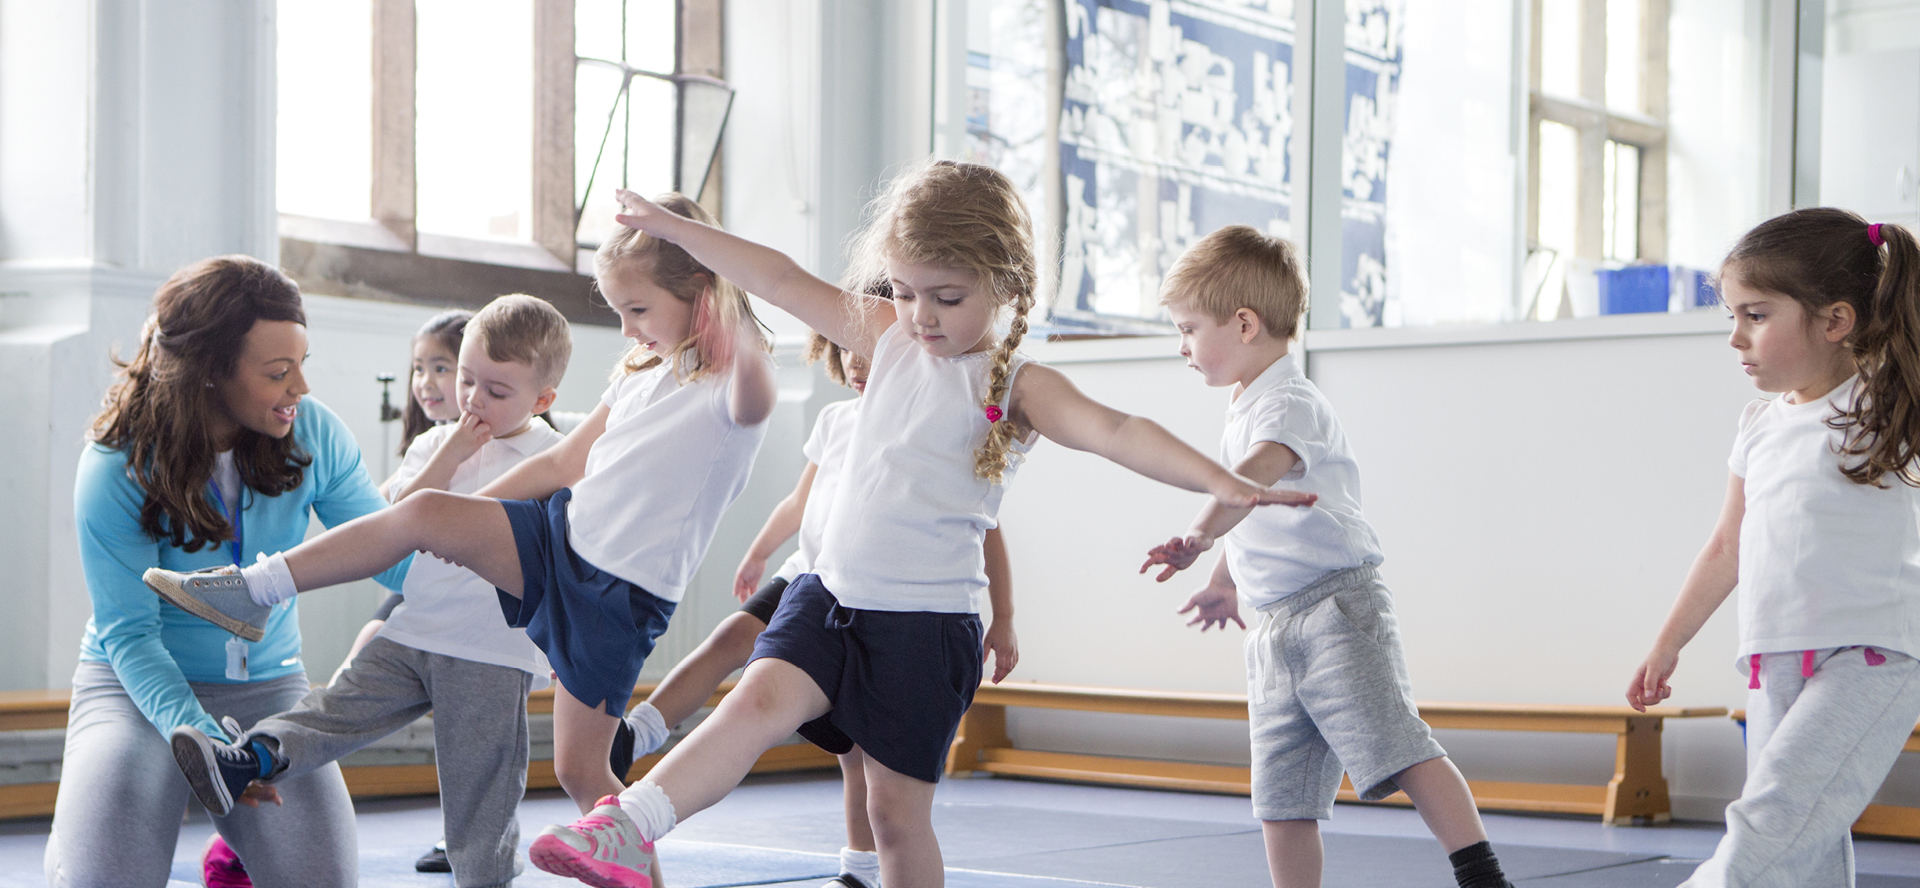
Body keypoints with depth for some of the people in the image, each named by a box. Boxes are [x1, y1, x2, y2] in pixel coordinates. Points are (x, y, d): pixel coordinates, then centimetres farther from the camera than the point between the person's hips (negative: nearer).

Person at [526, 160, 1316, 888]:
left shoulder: (1014, 386, -8)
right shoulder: (890, 342, 8)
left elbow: (1112, 431, -23)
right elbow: (783, 281, 12)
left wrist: (1219, 481, -38)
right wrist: (672, 227, 17)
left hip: (927, 620, -4)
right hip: (832, 591, 4)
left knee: (897, 809, 3)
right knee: (761, 698, -21)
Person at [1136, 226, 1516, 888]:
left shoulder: (1290, 404, -12)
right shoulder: (1244, 411, 19)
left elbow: (1258, 474, -35)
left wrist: (1198, 536, -49)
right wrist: (1228, 582, 48)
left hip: (1338, 608, -9)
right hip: (1275, 628, 9)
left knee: (1397, 750, -18)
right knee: (1279, 799, 8)